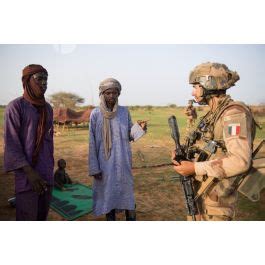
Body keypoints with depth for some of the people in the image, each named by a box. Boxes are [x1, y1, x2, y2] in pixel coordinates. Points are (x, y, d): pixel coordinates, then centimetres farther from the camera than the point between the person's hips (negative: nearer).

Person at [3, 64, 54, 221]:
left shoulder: (48, 108, 11)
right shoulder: (16, 106, -6)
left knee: (42, 216, 12)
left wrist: (50, 168, 14)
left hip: (47, 174, 5)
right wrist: (29, 172, -18)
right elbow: (11, 143, -11)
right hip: (27, 175, -5)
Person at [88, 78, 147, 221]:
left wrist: (139, 128, -16)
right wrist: (94, 167, -5)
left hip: (123, 162, 2)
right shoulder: (95, 114, -5)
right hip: (105, 163, -1)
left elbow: (130, 136, 5)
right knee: (108, 193, 10)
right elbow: (92, 143, -3)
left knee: (127, 192, 8)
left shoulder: (124, 111, 1)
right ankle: (110, 217, 30)